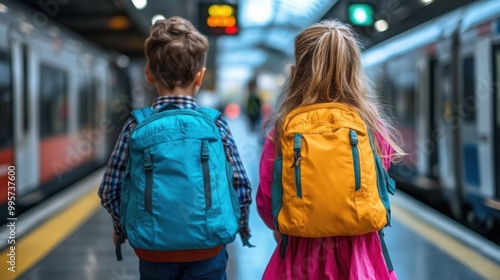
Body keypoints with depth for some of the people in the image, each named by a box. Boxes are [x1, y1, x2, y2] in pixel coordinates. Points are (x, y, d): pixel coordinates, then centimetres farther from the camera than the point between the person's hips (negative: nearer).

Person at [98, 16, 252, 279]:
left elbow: (110, 190, -6)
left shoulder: (135, 126, -9)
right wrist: (242, 228, 12)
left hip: (153, 251, 1)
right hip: (207, 252, 0)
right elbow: (241, 188, -6)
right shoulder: (216, 125, -9)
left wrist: (121, 228, 13)